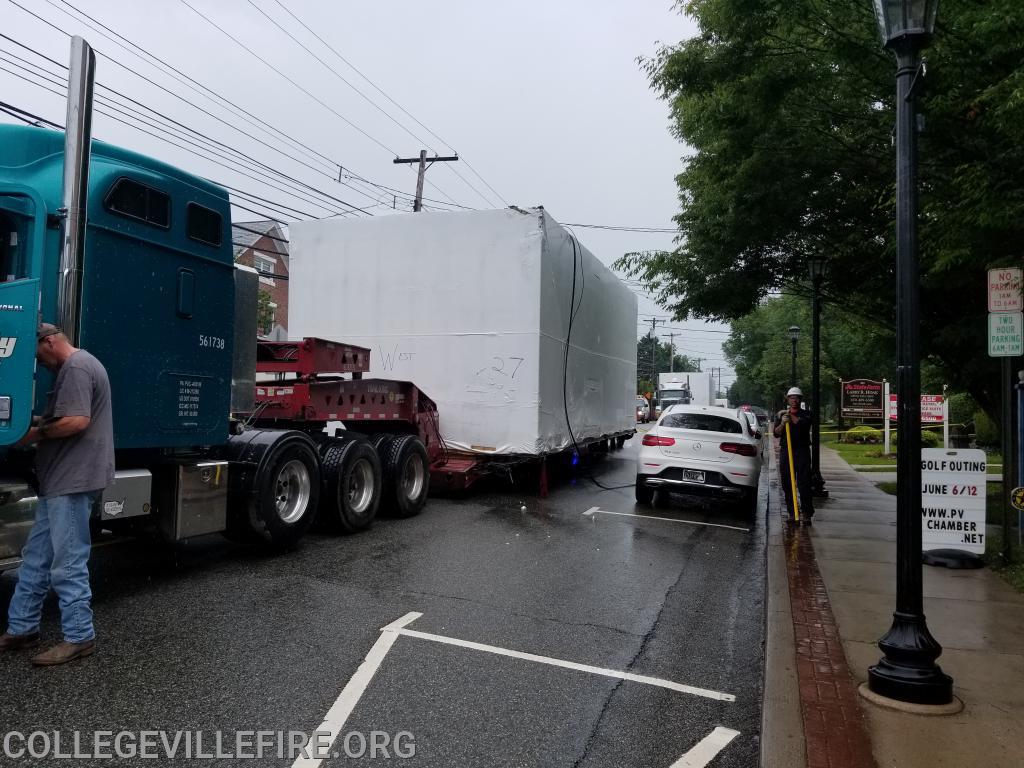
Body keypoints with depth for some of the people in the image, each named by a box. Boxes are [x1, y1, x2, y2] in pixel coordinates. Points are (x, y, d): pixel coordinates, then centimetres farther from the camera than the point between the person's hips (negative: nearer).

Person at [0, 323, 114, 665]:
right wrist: (43, 427, 10)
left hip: (72, 482, -11)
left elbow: (77, 421, -24)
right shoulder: (75, 367, 21)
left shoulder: (76, 367, -13)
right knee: (35, 558, 16)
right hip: (61, 481, 11)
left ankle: (79, 637, 6)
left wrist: (36, 433, -10)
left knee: (67, 564, -4)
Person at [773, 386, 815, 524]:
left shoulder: (806, 414, 8)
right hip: (785, 451, 2)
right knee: (787, 484, 3)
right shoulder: (780, 414, 13)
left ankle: (806, 514, -5)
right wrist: (783, 423, -17)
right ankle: (792, 513, 11)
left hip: (802, 451, -2)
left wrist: (790, 416, -18)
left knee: (804, 483, -7)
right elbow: (776, 433, -1)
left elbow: (803, 423, -15)